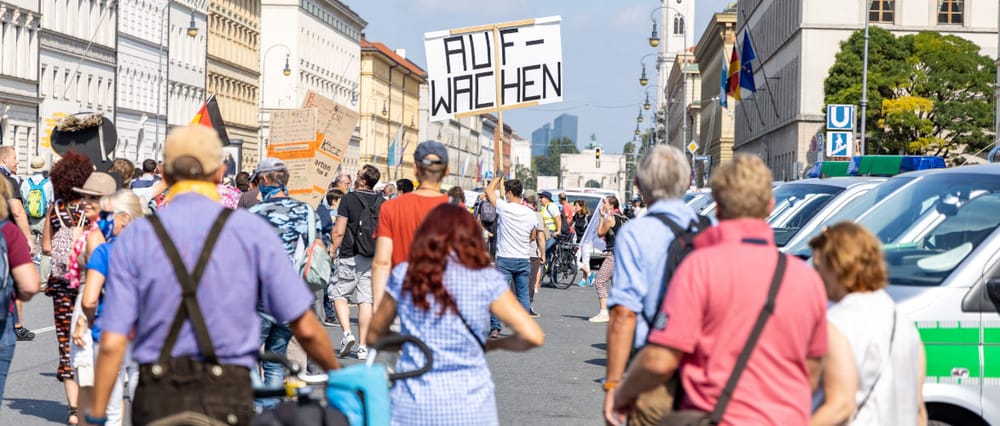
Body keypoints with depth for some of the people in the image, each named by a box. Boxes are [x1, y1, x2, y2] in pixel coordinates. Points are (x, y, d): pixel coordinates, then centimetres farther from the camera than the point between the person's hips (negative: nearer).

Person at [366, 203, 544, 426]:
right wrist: (492, 344, 10)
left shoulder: (403, 275, 4)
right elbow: (533, 336, -7)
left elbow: (374, 336, 14)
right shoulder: (487, 280, -2)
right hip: (471, 408, -1)